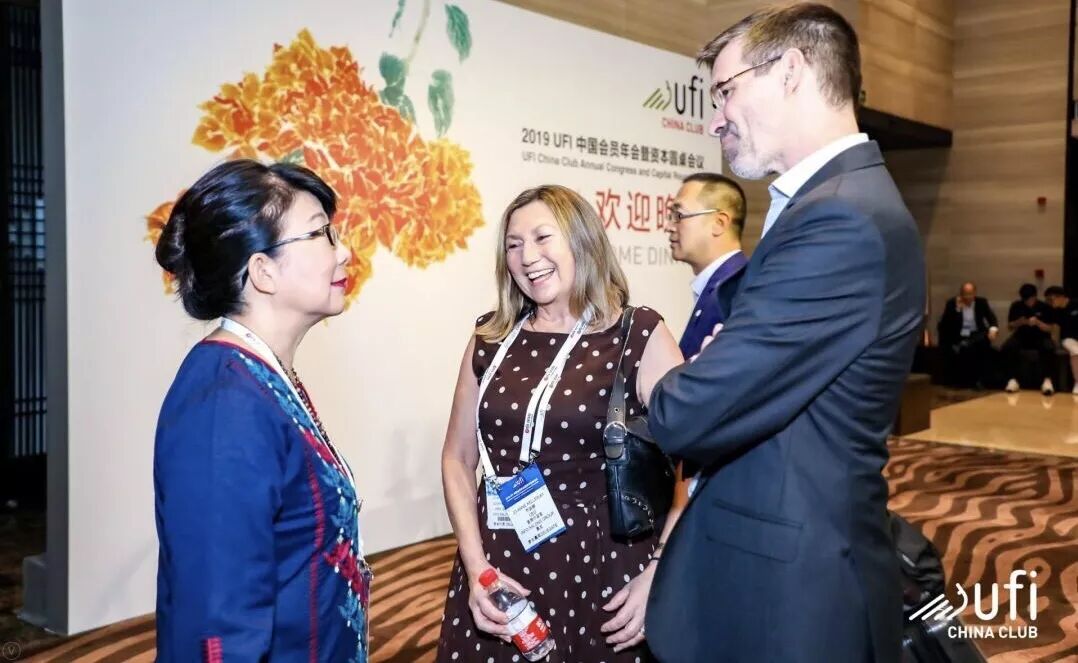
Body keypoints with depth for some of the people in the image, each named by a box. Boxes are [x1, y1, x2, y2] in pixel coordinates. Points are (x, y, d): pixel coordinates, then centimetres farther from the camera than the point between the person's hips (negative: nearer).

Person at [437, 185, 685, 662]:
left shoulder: (640, 336, -6)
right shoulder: (489, 339, 4)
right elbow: (458, 458, 7)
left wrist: (659, 573, -15)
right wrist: (476, 565, -3)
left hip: (602, 566, -3)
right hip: (500, 569, 3)